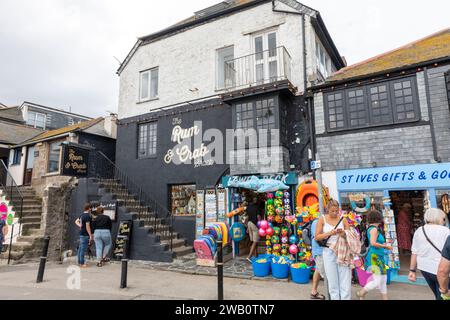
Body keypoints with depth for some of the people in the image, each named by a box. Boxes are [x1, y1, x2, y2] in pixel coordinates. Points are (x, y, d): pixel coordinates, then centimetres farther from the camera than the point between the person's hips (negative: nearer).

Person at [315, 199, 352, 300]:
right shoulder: (322, 219, -1)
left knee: (345, 280, 0)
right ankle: (334, 298, 18)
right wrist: (329, 233, -18)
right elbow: (317, 237, -3)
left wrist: (344, 234, -16)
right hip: (329, 252, -1)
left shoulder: (343, 219, 3)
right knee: (332, 281, 6)